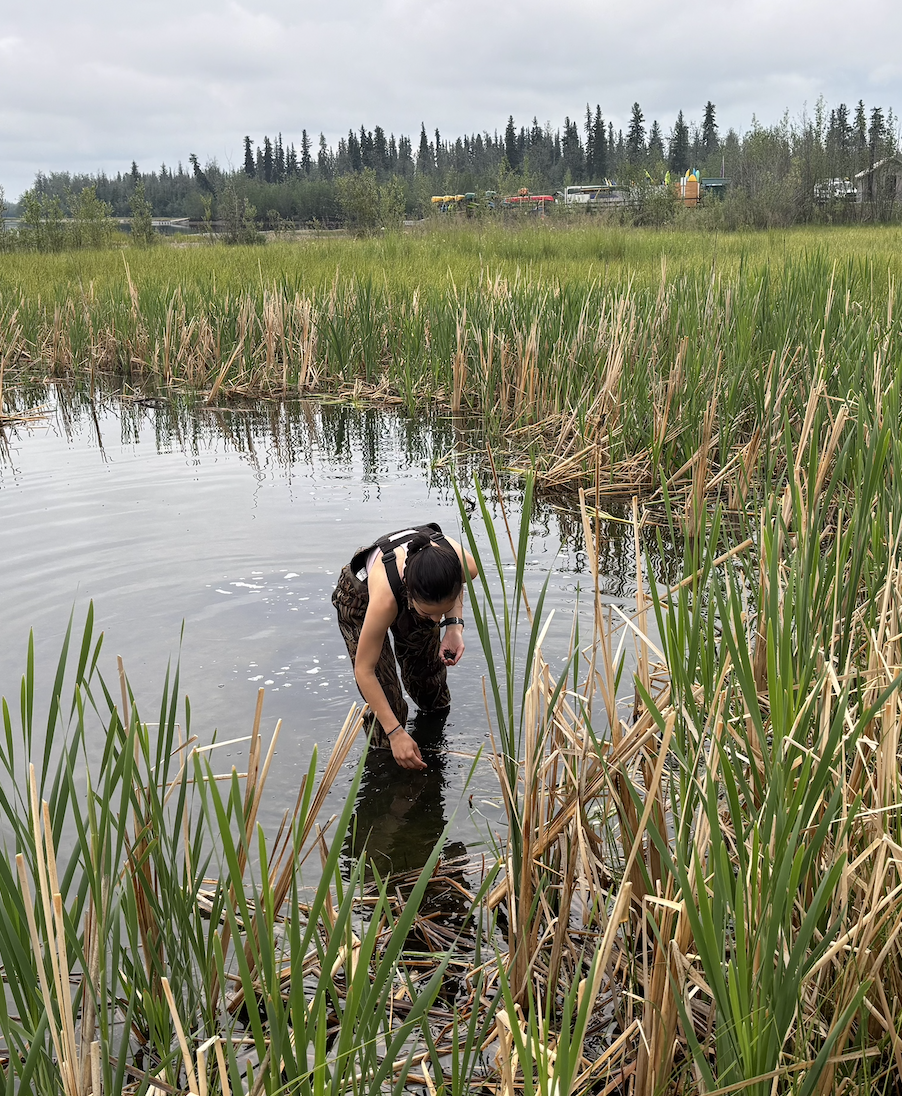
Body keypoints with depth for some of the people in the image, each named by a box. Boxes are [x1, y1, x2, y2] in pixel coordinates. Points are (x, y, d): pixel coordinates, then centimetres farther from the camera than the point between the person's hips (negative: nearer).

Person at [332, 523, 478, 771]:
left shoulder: (465, 564, -39)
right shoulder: (385, 597, -49)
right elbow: (364, 670, -34)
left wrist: (454, 626, -24)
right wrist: (396, 733, -34)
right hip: (360, 599, -4)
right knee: (385, 694, -10)